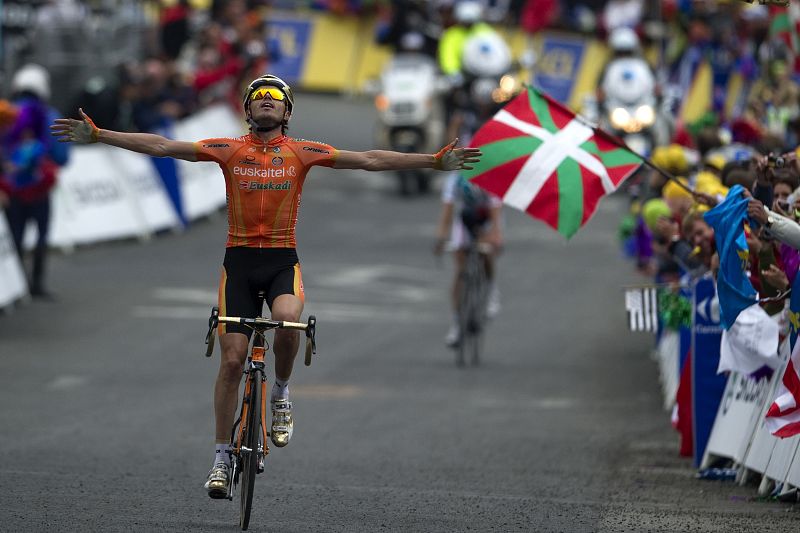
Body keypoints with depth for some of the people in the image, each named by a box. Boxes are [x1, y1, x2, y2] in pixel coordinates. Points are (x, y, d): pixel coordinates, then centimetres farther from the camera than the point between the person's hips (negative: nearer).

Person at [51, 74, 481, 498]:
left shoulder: (302, 153, 3)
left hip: (282, 260, -1)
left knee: (287, 321, -32)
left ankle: (280, 393, -3)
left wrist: (434, 161, -3)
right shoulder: (230, 150, 3)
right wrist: (97, 135, -7)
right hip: (239, 260, 1)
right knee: (232, 359, -3)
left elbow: (369, 160, 2)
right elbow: (159, 146, -1)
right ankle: (222, 457, 8)